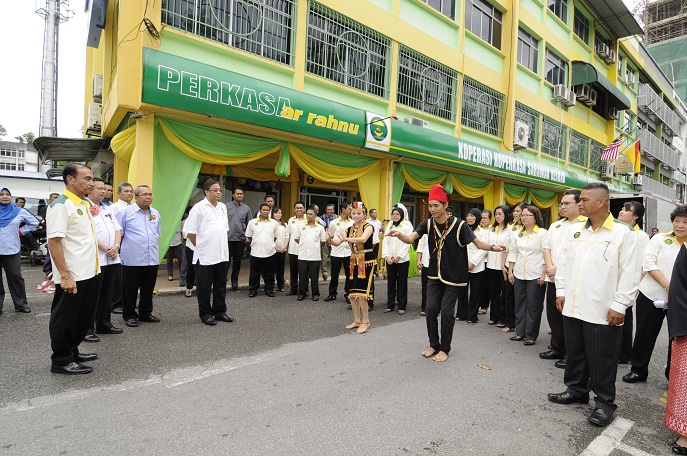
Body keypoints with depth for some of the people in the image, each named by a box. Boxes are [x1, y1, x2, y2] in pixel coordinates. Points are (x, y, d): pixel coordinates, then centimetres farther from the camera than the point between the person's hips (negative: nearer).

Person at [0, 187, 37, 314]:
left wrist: (21, 231, 5)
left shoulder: (19, 212, 3)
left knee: (16, 278, 4)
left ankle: (21, 304, 12)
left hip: (12, 251, 0)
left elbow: (34, 222, 15)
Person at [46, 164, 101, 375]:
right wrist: (65, 275, -23)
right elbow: (53, 242, -20)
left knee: (83, 317, 18)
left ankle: (72, 352, 33)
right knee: (65, 319, 6)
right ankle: (61, 361, 19)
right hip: (73, 276, -9)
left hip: (90, 272, 9)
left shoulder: (85, 205, 12)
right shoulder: (60, 205, -15)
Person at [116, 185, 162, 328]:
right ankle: (130, 315, 18)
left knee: (148, 289, 13)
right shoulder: (125, 212, -4)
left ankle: (145, 313, 26)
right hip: (132, 259, -5)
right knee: (130, 289, 6)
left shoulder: (155, 213, 12)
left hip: (152, 259, 5)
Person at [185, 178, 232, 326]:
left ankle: (220, 312, 26)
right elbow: (190, 232, -10)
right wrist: (200, 246, -1)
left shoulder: (222, 207, 10)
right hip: (205, 256, -6)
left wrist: (220, 245, 15)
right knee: (204, 287, 6)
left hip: (222, 255, 6)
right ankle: (205, 314, 18)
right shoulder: (198, 208, -10)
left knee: (221, 285, 14)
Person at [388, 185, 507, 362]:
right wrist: (399, 235, -38)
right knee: (431, 308, 1)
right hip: (435, 275, 4)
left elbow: (478, 242, -14)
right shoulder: (428, 224, -4)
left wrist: (493, 247, -34)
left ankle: (444, 348, 18)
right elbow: (410, 239, -16)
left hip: (454, 276, -3)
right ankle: (433, 344, 22)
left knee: (446, 311, -1)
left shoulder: (459, 225, -13)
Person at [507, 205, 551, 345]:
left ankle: (531, 335, 13)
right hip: (519, 275, 6)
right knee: (520, 304, 12)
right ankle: (520, 332, 22)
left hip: (536, 276, -6)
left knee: (533, 306, 2)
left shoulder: (543, 233, -5)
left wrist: (547, 270, -26)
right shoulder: (519, 234, 12)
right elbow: (513, 253, 15)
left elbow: (547, 252, -15)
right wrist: (510, 271, 11)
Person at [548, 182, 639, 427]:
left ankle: (604, 402, 21)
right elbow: (564, 263, 14)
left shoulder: (623, 233, -7)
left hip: (602, 311, -5)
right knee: (574, 353, 17)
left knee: (601, 359, 5)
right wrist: (561, 292, 9)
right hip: (572, 307, 6)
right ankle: (576, 389, 34)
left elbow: (629, 273, -9)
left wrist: (619, 305, -12)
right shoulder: (574, 231, 9)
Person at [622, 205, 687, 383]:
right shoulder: (660, 239, 1)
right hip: (652, 295, -1)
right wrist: (668, 286, -17)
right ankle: (638, 370, 21)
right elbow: (649, 264, -7)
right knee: (645, 335, 7)